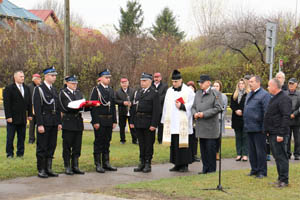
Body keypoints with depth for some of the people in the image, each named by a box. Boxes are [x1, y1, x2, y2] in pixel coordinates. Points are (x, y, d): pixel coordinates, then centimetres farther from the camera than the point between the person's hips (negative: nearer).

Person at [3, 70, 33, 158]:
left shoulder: (26, 88, 12)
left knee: (22, 137, 8)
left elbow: (29, 102, 15)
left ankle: (20, 153, 15)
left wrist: (30, 114, 7)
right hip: (12, 118, -5)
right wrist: (8, 116, -15)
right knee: (10, 137, 1)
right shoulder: (9, 88, -5)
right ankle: (9, 154, 9)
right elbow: (6, 104, -9)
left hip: (23, 118, 5)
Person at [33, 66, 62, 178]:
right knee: (42, 147, 0)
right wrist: (40, 124, -18)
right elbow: (37, 108, -12)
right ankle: (41, 170, 6)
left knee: (51, 146, 9)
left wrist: (59, 122, 11)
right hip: (44, 122, -7)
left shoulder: (54, 90, 15)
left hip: (54, 123, 7)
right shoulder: (39, 89, -7)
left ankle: (48, 169, 17)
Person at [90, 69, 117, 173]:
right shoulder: (96, 89, -7)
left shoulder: (111, 90, 13)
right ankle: (98, 165, 4)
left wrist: (114, 121, 11)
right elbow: (93, 106, -11)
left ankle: (106, 163, 18)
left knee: (107, 142, 11)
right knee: (98, 143, -1)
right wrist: (95, 121, -16)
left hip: (109, 121, 6)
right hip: (99, 120, -6)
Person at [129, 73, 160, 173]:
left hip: (148, 123, -6)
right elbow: (133, 107, 14)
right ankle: (142, 163, 20)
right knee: (141, 143, 12)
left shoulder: (154, 93, -6)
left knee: (149, 144, 2)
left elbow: (156, 110, -11)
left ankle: (148, 164, 10)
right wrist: (132, 121, 9)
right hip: (138, 122, 6)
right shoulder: (137, 92, 13)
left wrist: (154, 124, -16)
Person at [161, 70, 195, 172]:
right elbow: (166, 106, 15)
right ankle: (177, 164, 13)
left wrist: (182, 106, -15)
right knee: (174, 145, 5)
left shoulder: (188, 91, -1)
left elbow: (192, 105, -5)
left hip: (183, 124, -5)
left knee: (183, 144, -4)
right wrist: (165, 121, 11)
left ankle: (185, 165, 3)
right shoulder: (169, 91, 14)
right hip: (172, 124, 5)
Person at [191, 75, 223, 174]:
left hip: (211, 126, -6)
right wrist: (195, 113, -4)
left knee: (211, 148, -3)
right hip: (200, 126, 6)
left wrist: (204, 114, -16)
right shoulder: (198, 94, 16)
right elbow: (193, 107, 20)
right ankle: (205, 168, 18)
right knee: (203, 148, 10)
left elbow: (218, 108, -12)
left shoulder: (215, 93, -4)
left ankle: (212, 169, 6)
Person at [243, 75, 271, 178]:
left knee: (260, 150, -2)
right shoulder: (249, 95, 17)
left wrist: (265, 128, -18)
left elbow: (267, 113, -15)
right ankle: (254, 169, 23)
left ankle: (262, 171, 7)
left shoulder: (264, 95, -11)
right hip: (249, 128, 8)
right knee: (252, 150, 13)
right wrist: (245, 125, 19)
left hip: (258, 128, -8)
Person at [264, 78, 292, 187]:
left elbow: (286, 117, -21)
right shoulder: (274, 98, 18)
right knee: (277, 156, 14)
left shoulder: (284, 99, -15)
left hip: (279, 134, -10)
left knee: (281, 156, -6)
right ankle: (280, 178, 21)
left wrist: (281, 134, -24)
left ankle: (284, 180, -2)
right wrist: (268, 130, 21)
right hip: (273, 133, 10)